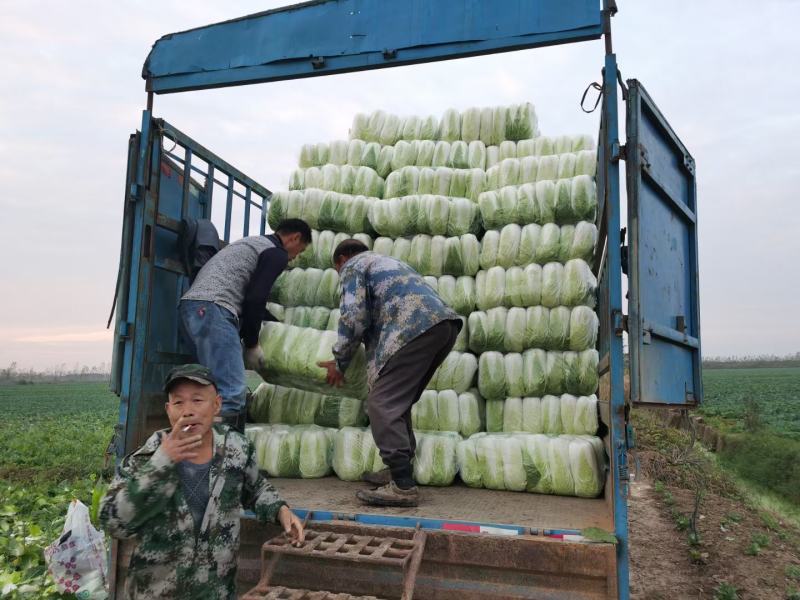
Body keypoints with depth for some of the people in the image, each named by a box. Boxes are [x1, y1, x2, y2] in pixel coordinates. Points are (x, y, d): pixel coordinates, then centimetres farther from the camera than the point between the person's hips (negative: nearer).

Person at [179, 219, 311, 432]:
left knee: (220, 388, 13)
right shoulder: (276, 253, 1)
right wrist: (251, 344, 2)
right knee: (232, 392, -15)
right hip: (212, 308, -10)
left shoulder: (253, 243, 31)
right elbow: (255, 299, -9)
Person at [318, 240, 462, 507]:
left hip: (415, 327, -9)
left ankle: (403, 486, -11)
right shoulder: (385, 262, 39)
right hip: (445, 322, 9)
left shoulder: (353, 266, 14)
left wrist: (339, 362, 9)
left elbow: (353, 316, -1)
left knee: (383, 404, -8)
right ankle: (400, 469, 22)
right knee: (398, 401, 18)